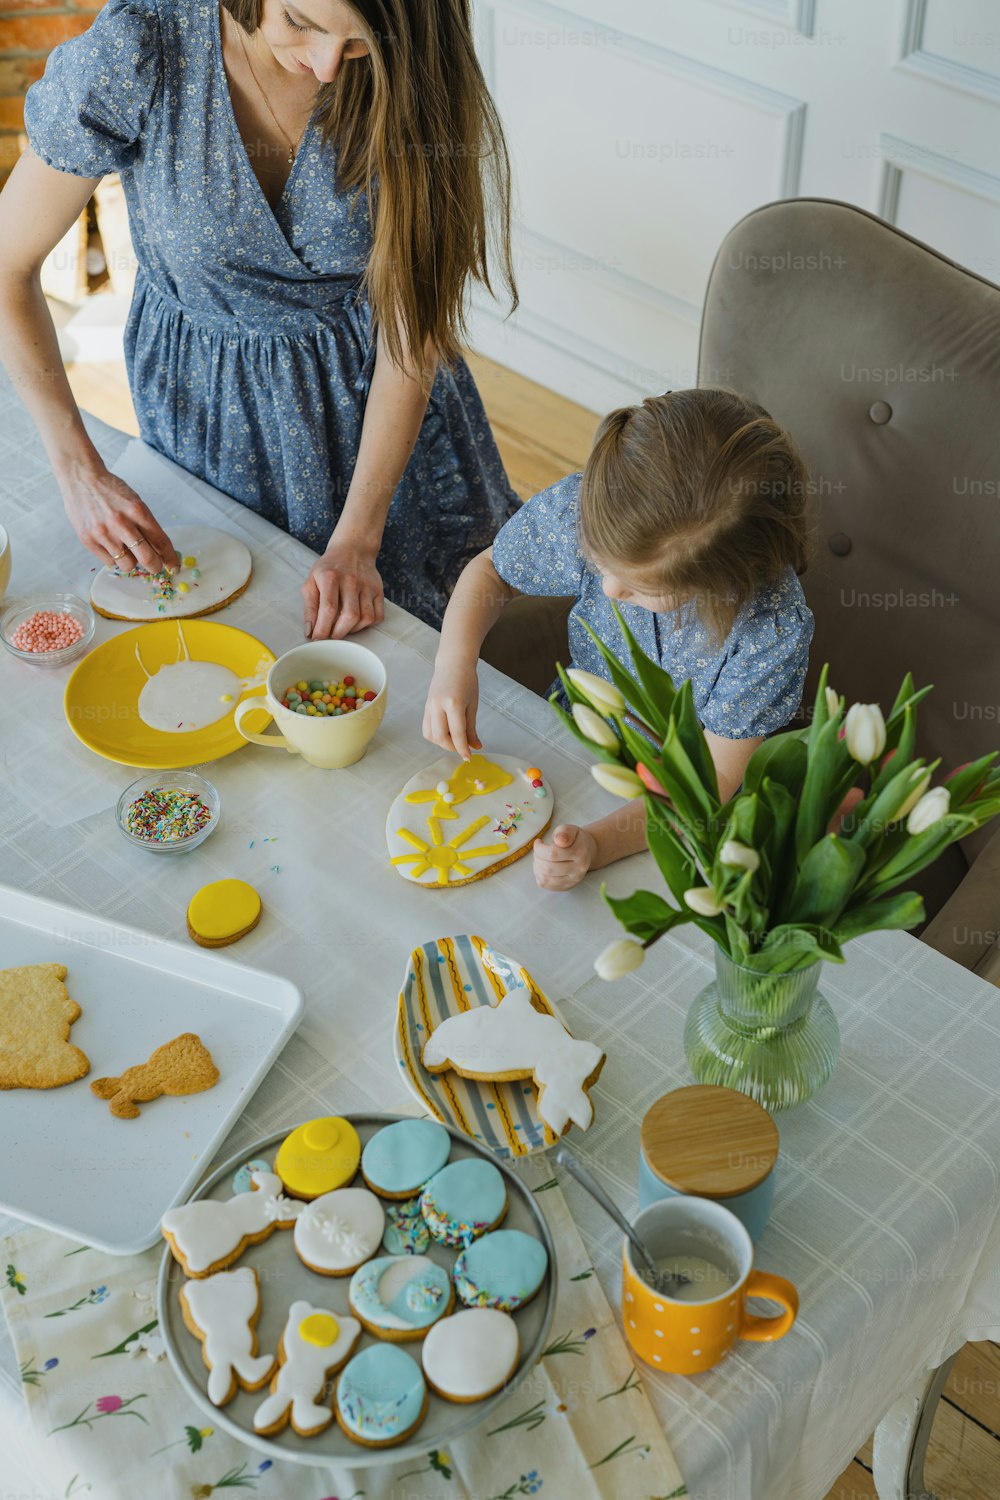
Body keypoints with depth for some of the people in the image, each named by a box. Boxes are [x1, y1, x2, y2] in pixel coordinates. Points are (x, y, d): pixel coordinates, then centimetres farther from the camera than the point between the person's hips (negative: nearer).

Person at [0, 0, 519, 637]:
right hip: (204, 388, 0)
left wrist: (358, 539, -22)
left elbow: (414, 316, -20)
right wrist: (80, 472, -22)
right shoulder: (132, 53, -29)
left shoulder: (408, 72, -24)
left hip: (374, 388, 1)